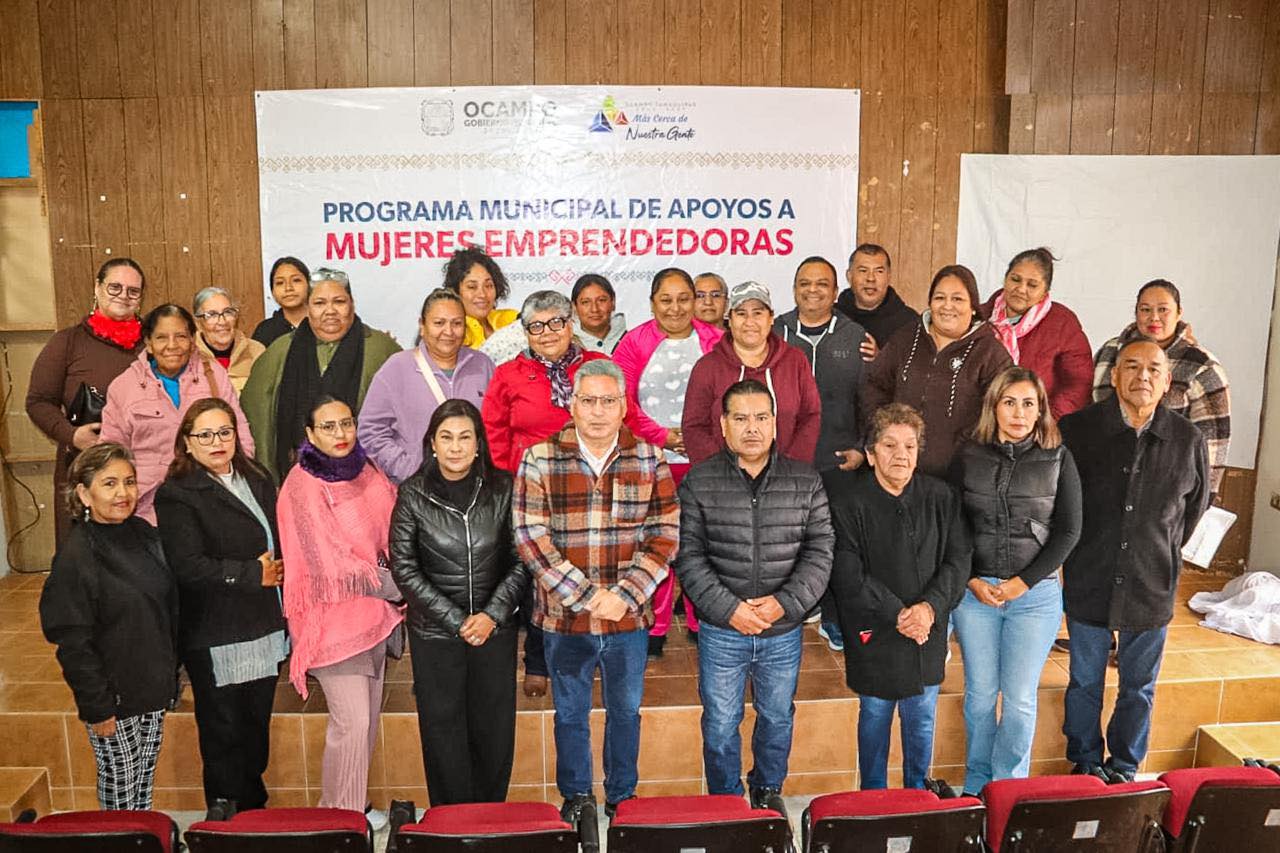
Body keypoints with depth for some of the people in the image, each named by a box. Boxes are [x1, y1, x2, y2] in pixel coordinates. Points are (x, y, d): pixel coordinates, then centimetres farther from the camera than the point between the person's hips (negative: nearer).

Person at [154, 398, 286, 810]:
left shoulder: (259, 480, 12)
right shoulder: (177, 495, -10)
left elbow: (280, 541, 18)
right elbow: (189, 566, -20)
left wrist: (280, 570, -1)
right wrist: (253, 574, -15)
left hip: (265, 629, 6)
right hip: (217, 639, -6)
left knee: (257, 725, 17)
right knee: (224, 734, 6)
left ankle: (255, 808, 33)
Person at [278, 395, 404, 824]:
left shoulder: (369, 473, 7)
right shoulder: (303, 486, -11)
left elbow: (390, 539, 11)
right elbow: (329, 564, -15)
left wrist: (394, 609, 0)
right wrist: (389, 585, -9)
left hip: (374, 611, 6)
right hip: (334, 615, -6)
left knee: (368, 717, 13)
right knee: (352, 721, -5)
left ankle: (358, 806, 30)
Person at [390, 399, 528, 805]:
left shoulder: (502, 488, -3)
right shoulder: (413, 494, -4)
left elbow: (521, 560, 1)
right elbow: (404, 568, -4)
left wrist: (492, 614, -10)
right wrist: (456, 620, -9)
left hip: (495, 629, 1)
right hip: (434, 632, -1)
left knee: (495, 728, 8)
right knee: (443, 729, 5)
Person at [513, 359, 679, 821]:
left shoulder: (650, 459, -2)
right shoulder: (539, 460, -7)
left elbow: (664, 535, -3)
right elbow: (530, 538, -11)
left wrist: (625, 595, -14)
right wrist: (586, 597, -16)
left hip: (630, 616, 1)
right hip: (564, 616, -1)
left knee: (626, 711, 18)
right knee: (571, 713, 16)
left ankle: (622, 797, 38)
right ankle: (575, 797, 37)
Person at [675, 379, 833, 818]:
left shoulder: (805, 482, -2)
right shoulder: (699, 482, -7)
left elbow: (819, 552, -4)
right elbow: (689, 557, -9)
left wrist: (785, 603, -16)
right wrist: (729, 609, -17)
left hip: (784, 631, 2)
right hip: (722, 631, -1)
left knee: (777, 717, 20)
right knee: (720, 725, 12)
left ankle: (768, 791, 44)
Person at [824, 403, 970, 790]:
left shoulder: (940, 496, 0)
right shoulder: (848, 501, -12)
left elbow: (958, 558, -1)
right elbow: (848, 575, -16)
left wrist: (930, 606, -15)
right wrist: (897, 615, -18)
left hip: (927, 631, 3)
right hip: (873, 632, -3)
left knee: (922, 717, 16)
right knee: (875, 716, 12)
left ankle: (917, 789, 38)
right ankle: (873, 796, 32)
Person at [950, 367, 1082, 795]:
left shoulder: (1058, 459, 0)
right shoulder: (968, 457, 1)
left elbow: (1068, 530, -1)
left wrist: (1023, 582, -8)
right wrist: (972, 581, -7)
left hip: (1036, 593, -1)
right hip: (975, 591, 1)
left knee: (1019, 697, 5)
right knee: (980, 692, 9)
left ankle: (1009, 783, 23)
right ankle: (976, 780, 27)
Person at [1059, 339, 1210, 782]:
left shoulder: (1188, 440, -5)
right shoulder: (1078, 429, -9)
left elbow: (1197, 502, 13)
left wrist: (1165, 552, 15)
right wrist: (1076, 550, 7)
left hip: (1151, 585, 1)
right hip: (1089, 580, -1)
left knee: (1139, 688, 15)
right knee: (1084, 683, 12)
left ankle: (1125, 767, 34)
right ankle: (1085, 765, 30)